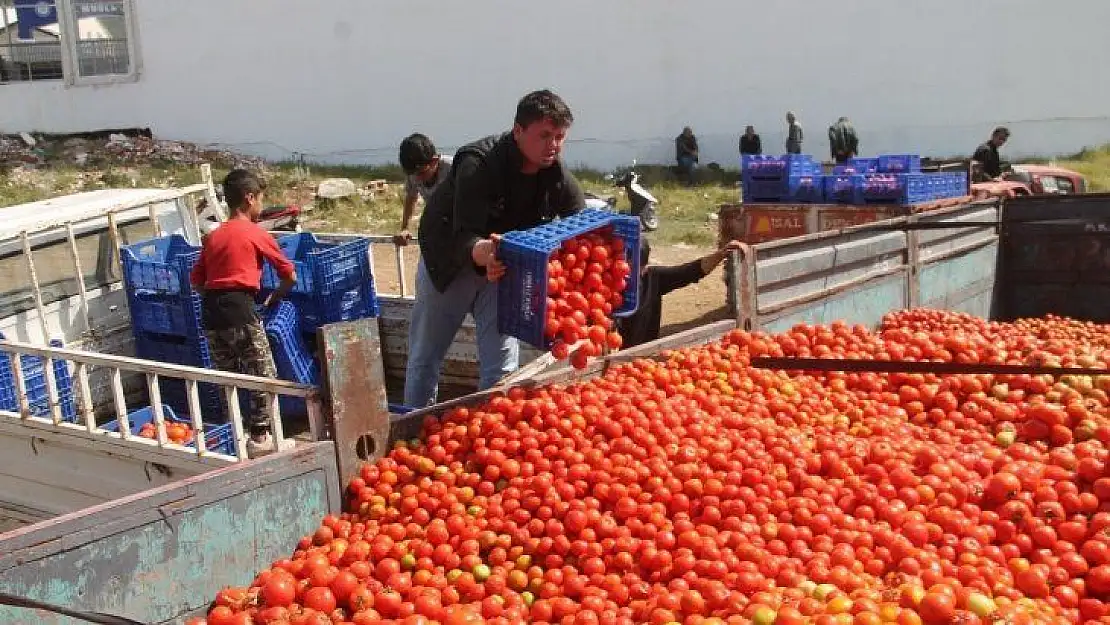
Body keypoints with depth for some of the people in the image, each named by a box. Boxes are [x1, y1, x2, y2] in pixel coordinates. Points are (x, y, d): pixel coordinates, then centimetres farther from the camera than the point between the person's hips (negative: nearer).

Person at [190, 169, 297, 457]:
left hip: (210, 311, 7)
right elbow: (290, 276, 7)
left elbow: (196, 280, 19)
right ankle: (260, 437, 2)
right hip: (239, 309, -6)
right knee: (264, 375, 3)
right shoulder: (256, 234, 2)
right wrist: (274, 298, 22)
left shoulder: (213, 237, 18)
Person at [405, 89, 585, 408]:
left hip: (503, 265, 4)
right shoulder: (478, 163, -32)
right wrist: (483, 253, -63)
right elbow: (463, 237, -39)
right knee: (425, 358, 8)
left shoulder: (558, 177, -15)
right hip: (449, 260, -4)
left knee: (502, 365, 3)